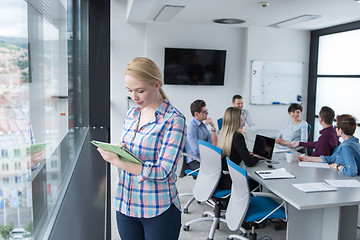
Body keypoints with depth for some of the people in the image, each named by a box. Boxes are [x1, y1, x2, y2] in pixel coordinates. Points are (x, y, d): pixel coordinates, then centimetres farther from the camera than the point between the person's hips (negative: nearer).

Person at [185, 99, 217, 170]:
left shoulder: (203, 124, 12)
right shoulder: (191, 126, -15)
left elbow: (214, 141, 7)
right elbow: (197, 151, -19)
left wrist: (213, 126, -2)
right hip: (195, 162, -8)